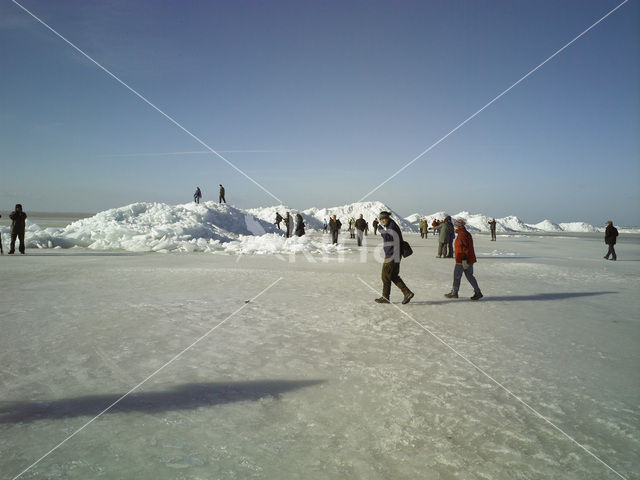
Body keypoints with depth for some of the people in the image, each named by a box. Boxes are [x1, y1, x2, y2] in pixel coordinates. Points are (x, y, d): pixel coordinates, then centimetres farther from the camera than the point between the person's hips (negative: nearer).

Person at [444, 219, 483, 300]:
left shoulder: (461, 235, -17)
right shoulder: (467, 234, 14)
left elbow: (463, 248, -23)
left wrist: (464, 259, -25)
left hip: (462, 260, -9)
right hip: (470, 259, 9)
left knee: (457, 276, 3)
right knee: (469, 275, 12)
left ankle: (454, 293, 13)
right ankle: (478, 292, 9)